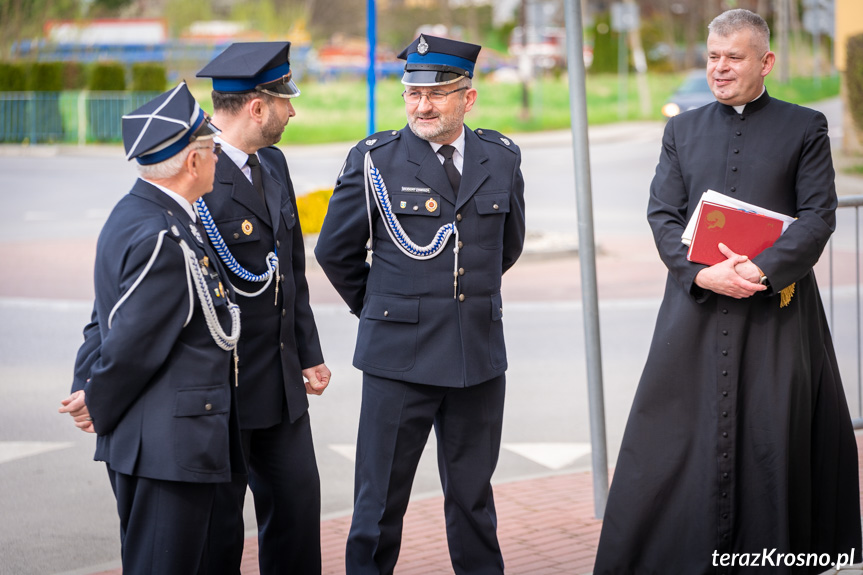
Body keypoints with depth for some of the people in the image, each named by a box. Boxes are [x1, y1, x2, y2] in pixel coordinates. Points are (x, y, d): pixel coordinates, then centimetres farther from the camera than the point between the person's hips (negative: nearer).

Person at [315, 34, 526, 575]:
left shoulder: (502, 158, 6)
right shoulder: (374, 160, -3)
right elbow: (336, 250, 7)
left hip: (480, 354, 3)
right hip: (399, 354, -3)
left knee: (473, 494, 13)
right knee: (381, 496, 2)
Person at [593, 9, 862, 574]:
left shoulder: (805, 128, 5)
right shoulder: (683, 130, 12)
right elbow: (663, 215, 5)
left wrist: (762, 270, -17)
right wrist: (703, 273, -13)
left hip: (776, 308, -2)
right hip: (696, 306, 2)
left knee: (773, 440, 2)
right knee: (673, 440, -1)